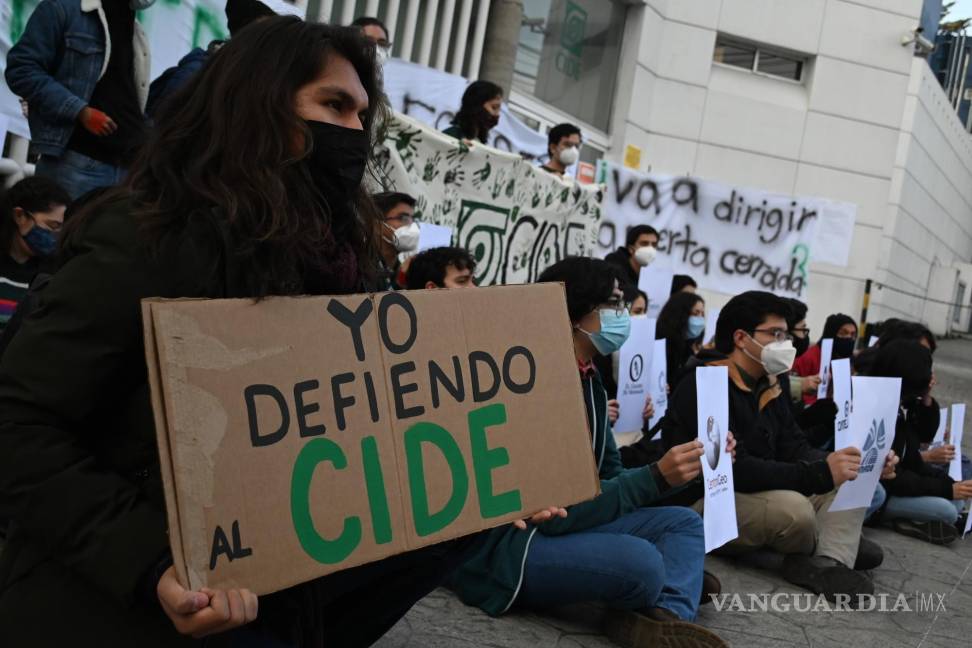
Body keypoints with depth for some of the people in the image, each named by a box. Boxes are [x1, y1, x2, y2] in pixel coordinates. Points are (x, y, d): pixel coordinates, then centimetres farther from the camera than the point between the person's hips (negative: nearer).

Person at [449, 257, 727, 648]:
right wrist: (656, 478, -23)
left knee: (684, 523, 2)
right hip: (502, 543, -10)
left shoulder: (588, 381, 9)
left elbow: (609, 475, 12)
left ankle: (668, 615, -23)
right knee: (641, 562, -32)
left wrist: (681, 468, -4)